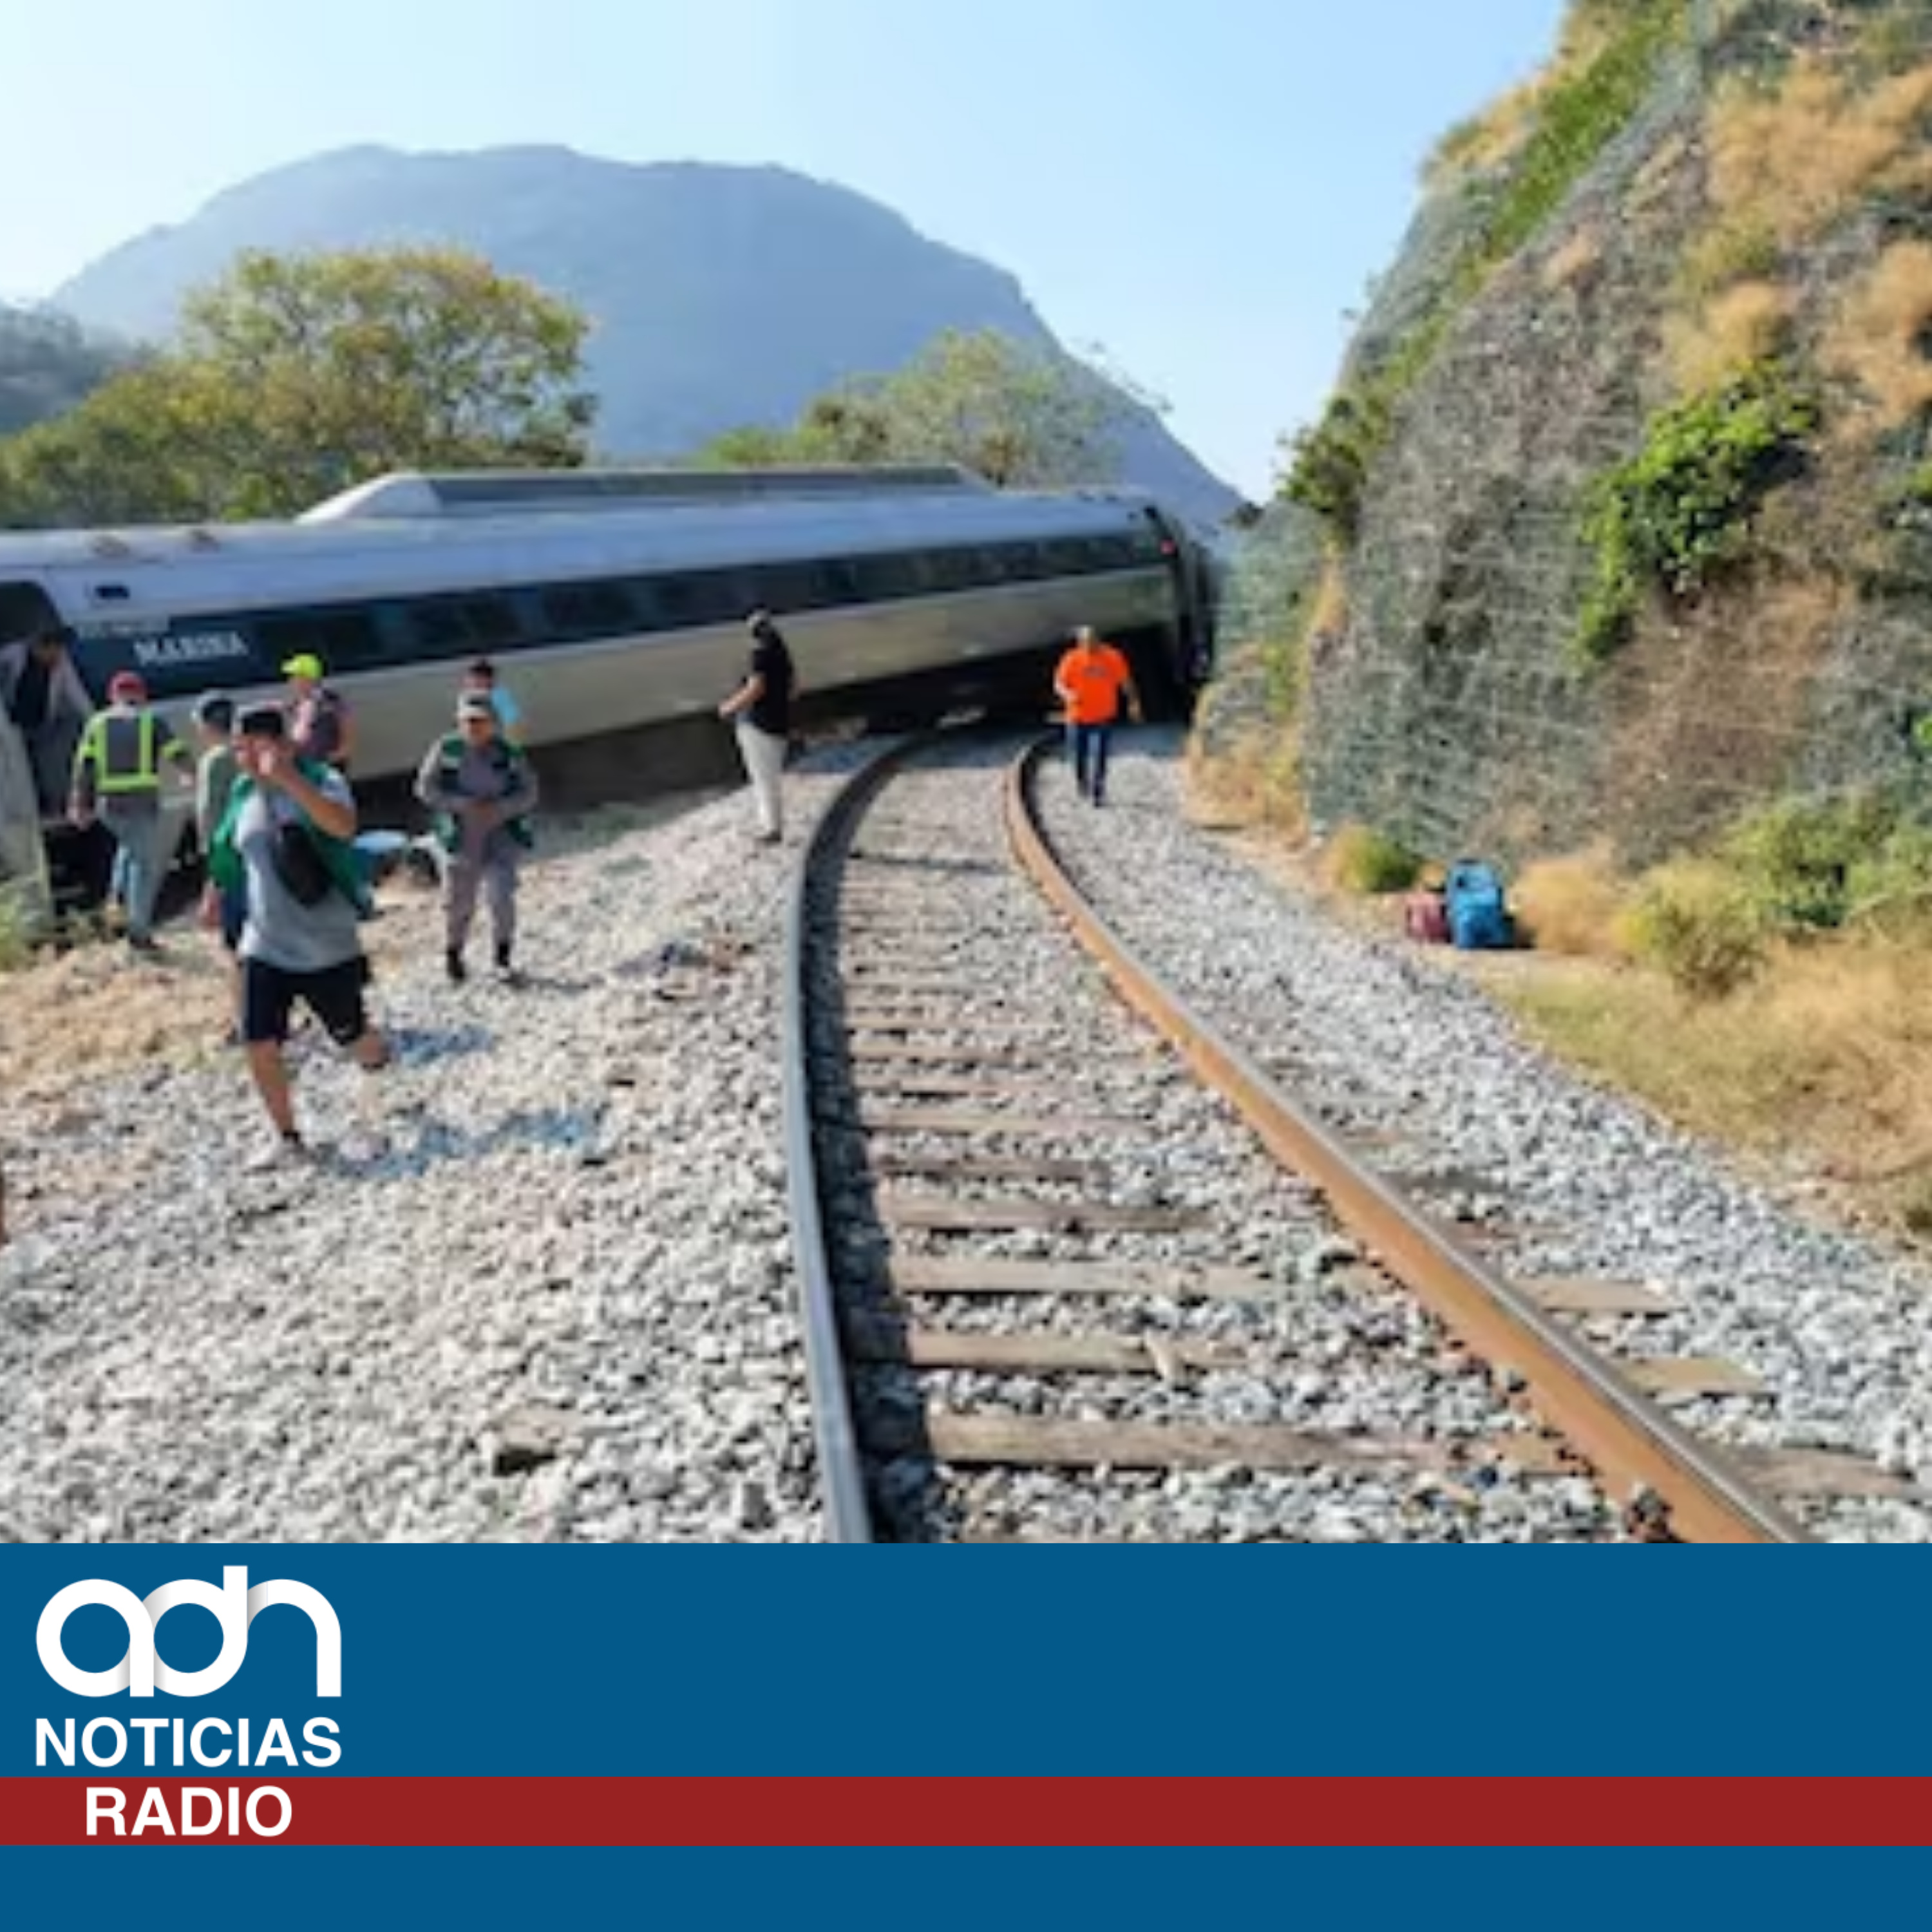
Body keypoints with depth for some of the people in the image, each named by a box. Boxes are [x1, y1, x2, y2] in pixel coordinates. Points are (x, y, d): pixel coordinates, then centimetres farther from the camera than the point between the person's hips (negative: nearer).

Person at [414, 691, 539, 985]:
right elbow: (426, 788, -7)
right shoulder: (445, 750, -6)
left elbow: (528, 793, -2)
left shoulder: (509, 754, -3)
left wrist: (499, 808, -20)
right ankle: (453, 955, 35)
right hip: (461, 838, 0)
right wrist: (464, 805, -19)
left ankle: (503, 957, 7)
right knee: (458, 903, 9)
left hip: (501, 835, 0)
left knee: (502, 896, -14)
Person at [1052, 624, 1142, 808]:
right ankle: (1083, 787, 36)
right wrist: (1067, 695, -26)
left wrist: (1133, 702, 0)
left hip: (1103, 717, -1)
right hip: (1078, 717, 1)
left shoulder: (1113, 658, -5)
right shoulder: (1072, 659, -7)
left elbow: (1125, 681, 6)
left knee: (1098, 755, -13)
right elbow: (1058, 684, -5)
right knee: (1079, 757, 8)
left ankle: (1097, 794, -5)